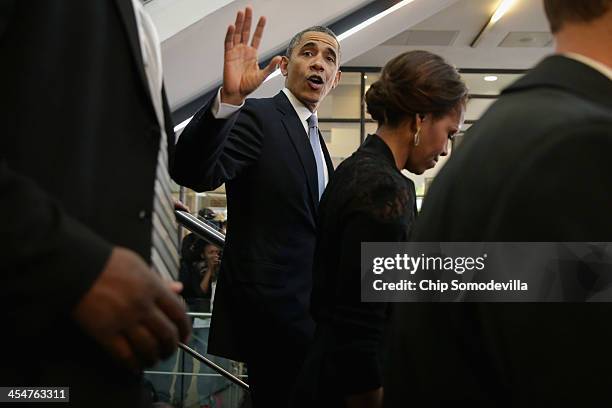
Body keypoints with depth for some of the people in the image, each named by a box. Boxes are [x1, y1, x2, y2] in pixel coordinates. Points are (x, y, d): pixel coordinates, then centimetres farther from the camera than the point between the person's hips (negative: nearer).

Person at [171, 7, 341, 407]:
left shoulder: (315, 136, 17)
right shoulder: (259, 117, -9)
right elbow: (194, 172, -27)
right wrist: (228, 98, -40)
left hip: (306, 306, 9)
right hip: (274, 306, -9)